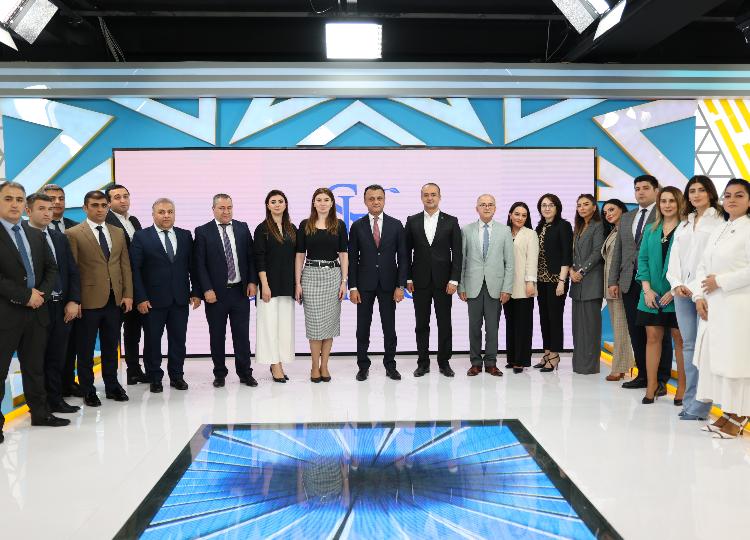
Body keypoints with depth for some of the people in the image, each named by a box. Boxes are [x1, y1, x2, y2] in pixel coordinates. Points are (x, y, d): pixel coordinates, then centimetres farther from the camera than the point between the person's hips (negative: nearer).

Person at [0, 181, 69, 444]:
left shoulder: (36, 235, 12)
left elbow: (51, 268, 12)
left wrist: (41, 293, -5)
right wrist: (25, 296, -16)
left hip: (36, 311, 6)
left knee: (35, 366, 15)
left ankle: (40, 412, 26)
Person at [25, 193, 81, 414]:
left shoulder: (60, 238, 13)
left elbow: (73, 272, 11)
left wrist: (73, 301, 1)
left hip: (62, 307, 5)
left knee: (57, 356, 11)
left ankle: (55, 399, 21)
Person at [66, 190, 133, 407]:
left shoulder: (118, 233, 11)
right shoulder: (74, 234, -4)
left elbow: (125, 265, 9)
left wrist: (128, 294, 2)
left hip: (115, 299, 4)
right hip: (89, 299, -4)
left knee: (111, 346, 13)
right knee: (86, 348, 6)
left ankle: (112, 386, 24)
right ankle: (88, 391, 16)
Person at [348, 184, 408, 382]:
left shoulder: (396, 225, 2)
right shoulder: (357, 226, 1)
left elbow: (403, 257, 1)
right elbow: (352, 259, 1)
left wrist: (401, 285, -6)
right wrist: (352, 287, -5)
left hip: (388, 284, 0)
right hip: (365, 284, 0)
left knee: (389, 327, 6)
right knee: (363, 328, 6)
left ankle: (390, 365, 18)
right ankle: (363, 366, 17)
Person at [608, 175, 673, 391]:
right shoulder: (626, 218, 18)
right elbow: (617, 251, 17)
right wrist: (613, 281, 10)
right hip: (630, 283, 6)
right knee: (636, 332, 8)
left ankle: (661, 379, 9)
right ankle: (643, 375, 19)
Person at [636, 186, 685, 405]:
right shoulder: (651, 230, 11)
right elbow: (642, 259, 8)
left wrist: (675, 291, -15)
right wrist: (647, 289, -4)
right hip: (652, 295, 4)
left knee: (680, 339, 2)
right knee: (652, 338, 5)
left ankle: (682, 387, 11)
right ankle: (651, 386, 11)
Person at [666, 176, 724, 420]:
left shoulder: (720, 221, 1)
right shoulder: (683, 225, 20)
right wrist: (676, 284, -1)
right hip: (682, 292, 6)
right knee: (689, 345, 7)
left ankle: (698, 406, -4)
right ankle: (690, 402, 12)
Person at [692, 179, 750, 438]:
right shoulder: (718, 231, 17)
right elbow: (703, 267, 14)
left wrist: (720, 281, -12)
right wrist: (699, 296, 1)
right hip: (712, 307, 7)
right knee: (714, 358, 7)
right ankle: (727, 412, 16)